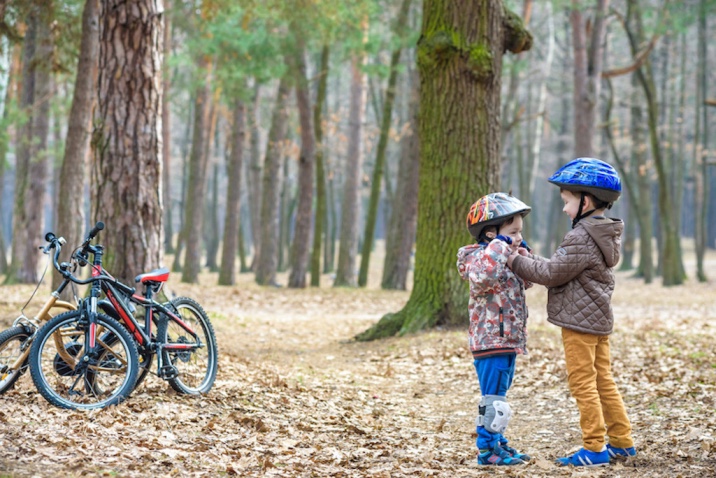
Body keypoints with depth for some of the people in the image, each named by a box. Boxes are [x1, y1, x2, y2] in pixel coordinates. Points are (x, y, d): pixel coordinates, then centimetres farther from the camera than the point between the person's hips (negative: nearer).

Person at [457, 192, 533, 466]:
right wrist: (501, 246, -34)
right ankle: (488, 449, -1)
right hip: (491, 341, -10)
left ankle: (497, 443, 26)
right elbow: (482, 277, -40)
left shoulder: (504, 259, 15)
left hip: (507, 342, 10)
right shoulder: (482, 257, -16)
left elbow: (524, 282, 30)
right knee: (493, 398, -6)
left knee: (498, 396, 17)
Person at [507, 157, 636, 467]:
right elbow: (562, 270, 15)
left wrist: (518, 263, -5)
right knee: (603, 382, 15)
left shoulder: (580, 238, -19)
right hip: (599, 319, 10)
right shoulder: (605, 235, 13)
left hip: (579, 322, -10)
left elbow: (553, 274, -16)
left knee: (583, 384, -4)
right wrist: (530, 261, 11)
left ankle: (595, 449, -2)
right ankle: (621, 442, 20)